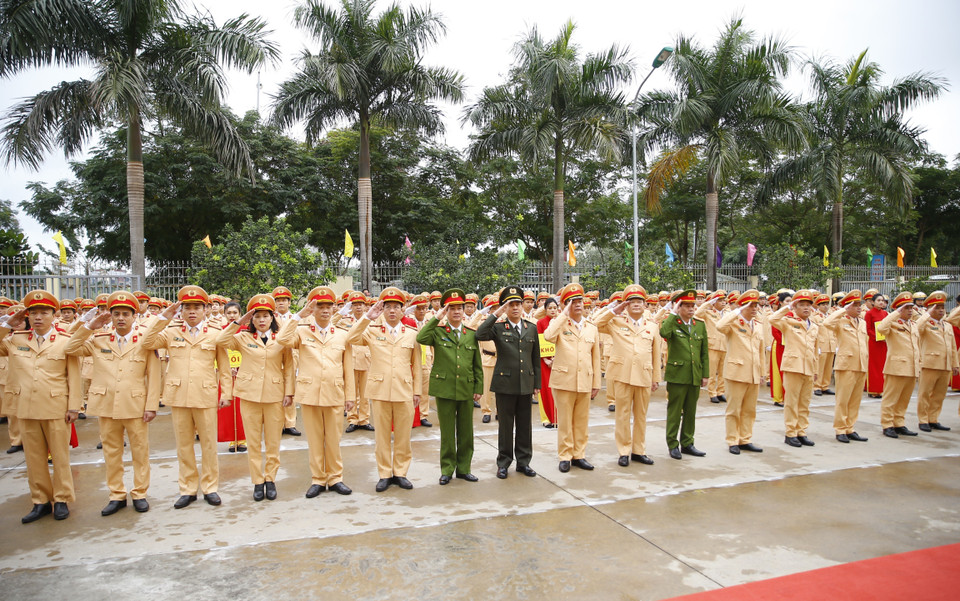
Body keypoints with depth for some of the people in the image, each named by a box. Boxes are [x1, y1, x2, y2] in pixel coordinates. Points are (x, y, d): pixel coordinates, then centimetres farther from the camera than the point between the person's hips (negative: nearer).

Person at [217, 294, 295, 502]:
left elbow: (289, 367, 3)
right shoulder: (244, 338, 4)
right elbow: (221, 341, -12)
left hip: (274, 395, 0)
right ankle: (257, 482, 18)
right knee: (253, 441, 7)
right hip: (249, 394, 1)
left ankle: (270, 479, 20)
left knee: (273, 442, 7)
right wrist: (239, 322, -10)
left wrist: (289, 392, -3)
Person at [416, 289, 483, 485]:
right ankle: (447, 469, 18)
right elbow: (420, 338, -22)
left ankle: (463, 468, 23)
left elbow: (477, 365, 11)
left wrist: (478, 388, 6)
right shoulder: (438, 332, 1)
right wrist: (436, 318, -17)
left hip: (466, 390, 3)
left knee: (466, 432, 10)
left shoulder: (472, 335, 8)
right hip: (444, 389, -2)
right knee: (447, 432, 6)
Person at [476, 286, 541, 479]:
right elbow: (480, 334, -22)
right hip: (505, 383, -3)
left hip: (526, 384, 3)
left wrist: (537, 383, 10)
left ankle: (524, 461, 23)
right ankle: (503, 463, 18)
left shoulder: (531, 329, 9)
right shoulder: (498, 328, -1)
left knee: (525, 425, 10)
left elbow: (536, 359, 12)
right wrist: (496, 315, -19)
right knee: (505, 425, 5)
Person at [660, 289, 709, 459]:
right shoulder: (671, 323, -4)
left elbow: (704, 352, 12)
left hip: (695, 376, 5)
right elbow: (663, 333, -30)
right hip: (677, 374, -5)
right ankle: (673, 445, 13)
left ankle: (687, 444, 25)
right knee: (674, 412, 2)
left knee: (690, 412, 13)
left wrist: (705, 374, 8)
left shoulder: (700, 325, 9)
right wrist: (673, 313, -21)